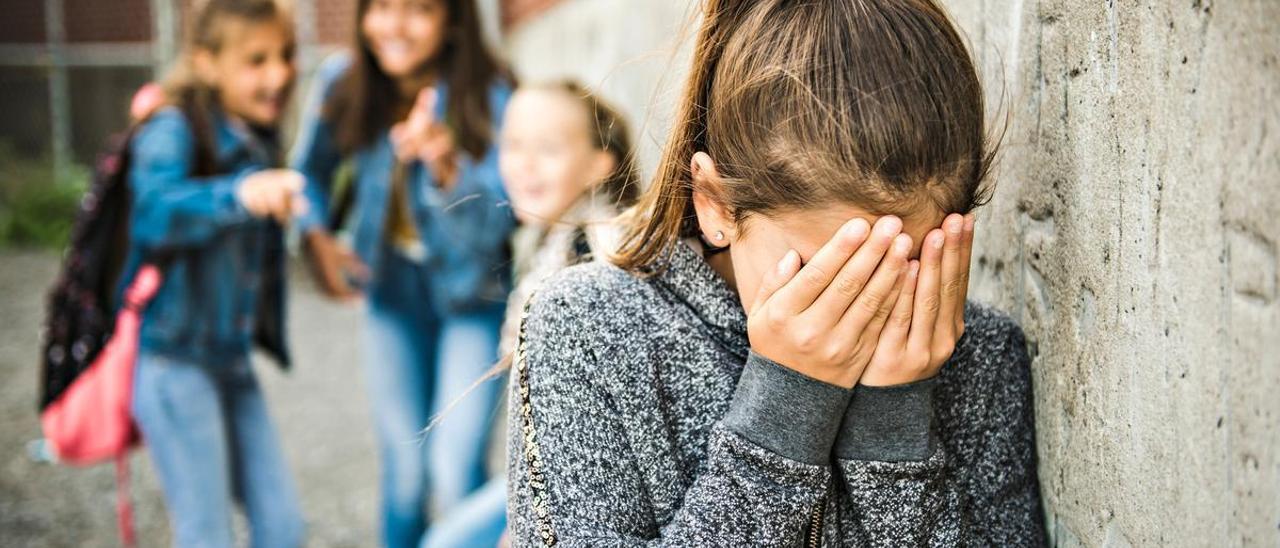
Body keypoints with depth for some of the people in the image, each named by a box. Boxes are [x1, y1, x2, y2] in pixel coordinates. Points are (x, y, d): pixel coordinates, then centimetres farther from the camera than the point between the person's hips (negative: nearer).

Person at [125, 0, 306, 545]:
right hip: (173, 360, -7)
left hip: (232, 358, 7)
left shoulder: (258, 137, 8)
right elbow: (155, 211, -38)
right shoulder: (174, 130, -15)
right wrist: (239, 193, -53)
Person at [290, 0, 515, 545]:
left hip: (474, 294, -3)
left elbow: (494, 221, -28)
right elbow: (310, 170, 9)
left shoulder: (489, 97, -22)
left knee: (456, 472, -11)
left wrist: (446, 166, -46)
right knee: (404, 470, 10)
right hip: (393, 290, 3)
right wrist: (315, 236, -7)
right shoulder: (341, 82, -10)